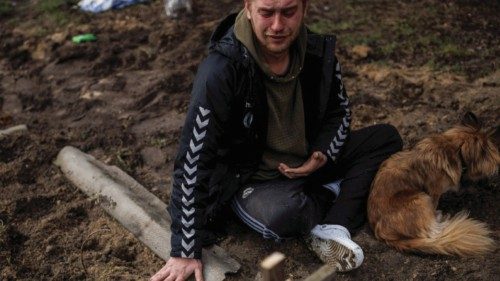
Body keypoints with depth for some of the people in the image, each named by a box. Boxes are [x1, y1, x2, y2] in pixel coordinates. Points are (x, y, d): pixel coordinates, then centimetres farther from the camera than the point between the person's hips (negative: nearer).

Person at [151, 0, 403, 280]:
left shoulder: (319, 50, -13)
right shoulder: (221, 70, -29)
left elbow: (340, 111, 6)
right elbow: (193, 161, -28)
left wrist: (323, 154, -15)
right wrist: (186, 251, -27)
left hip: (308, 163, 6)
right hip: (252, 179, -5)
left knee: (387, 138, -4)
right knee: (285, 212, -38)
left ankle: (334, 228, -17)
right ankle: (335, 194, -4)